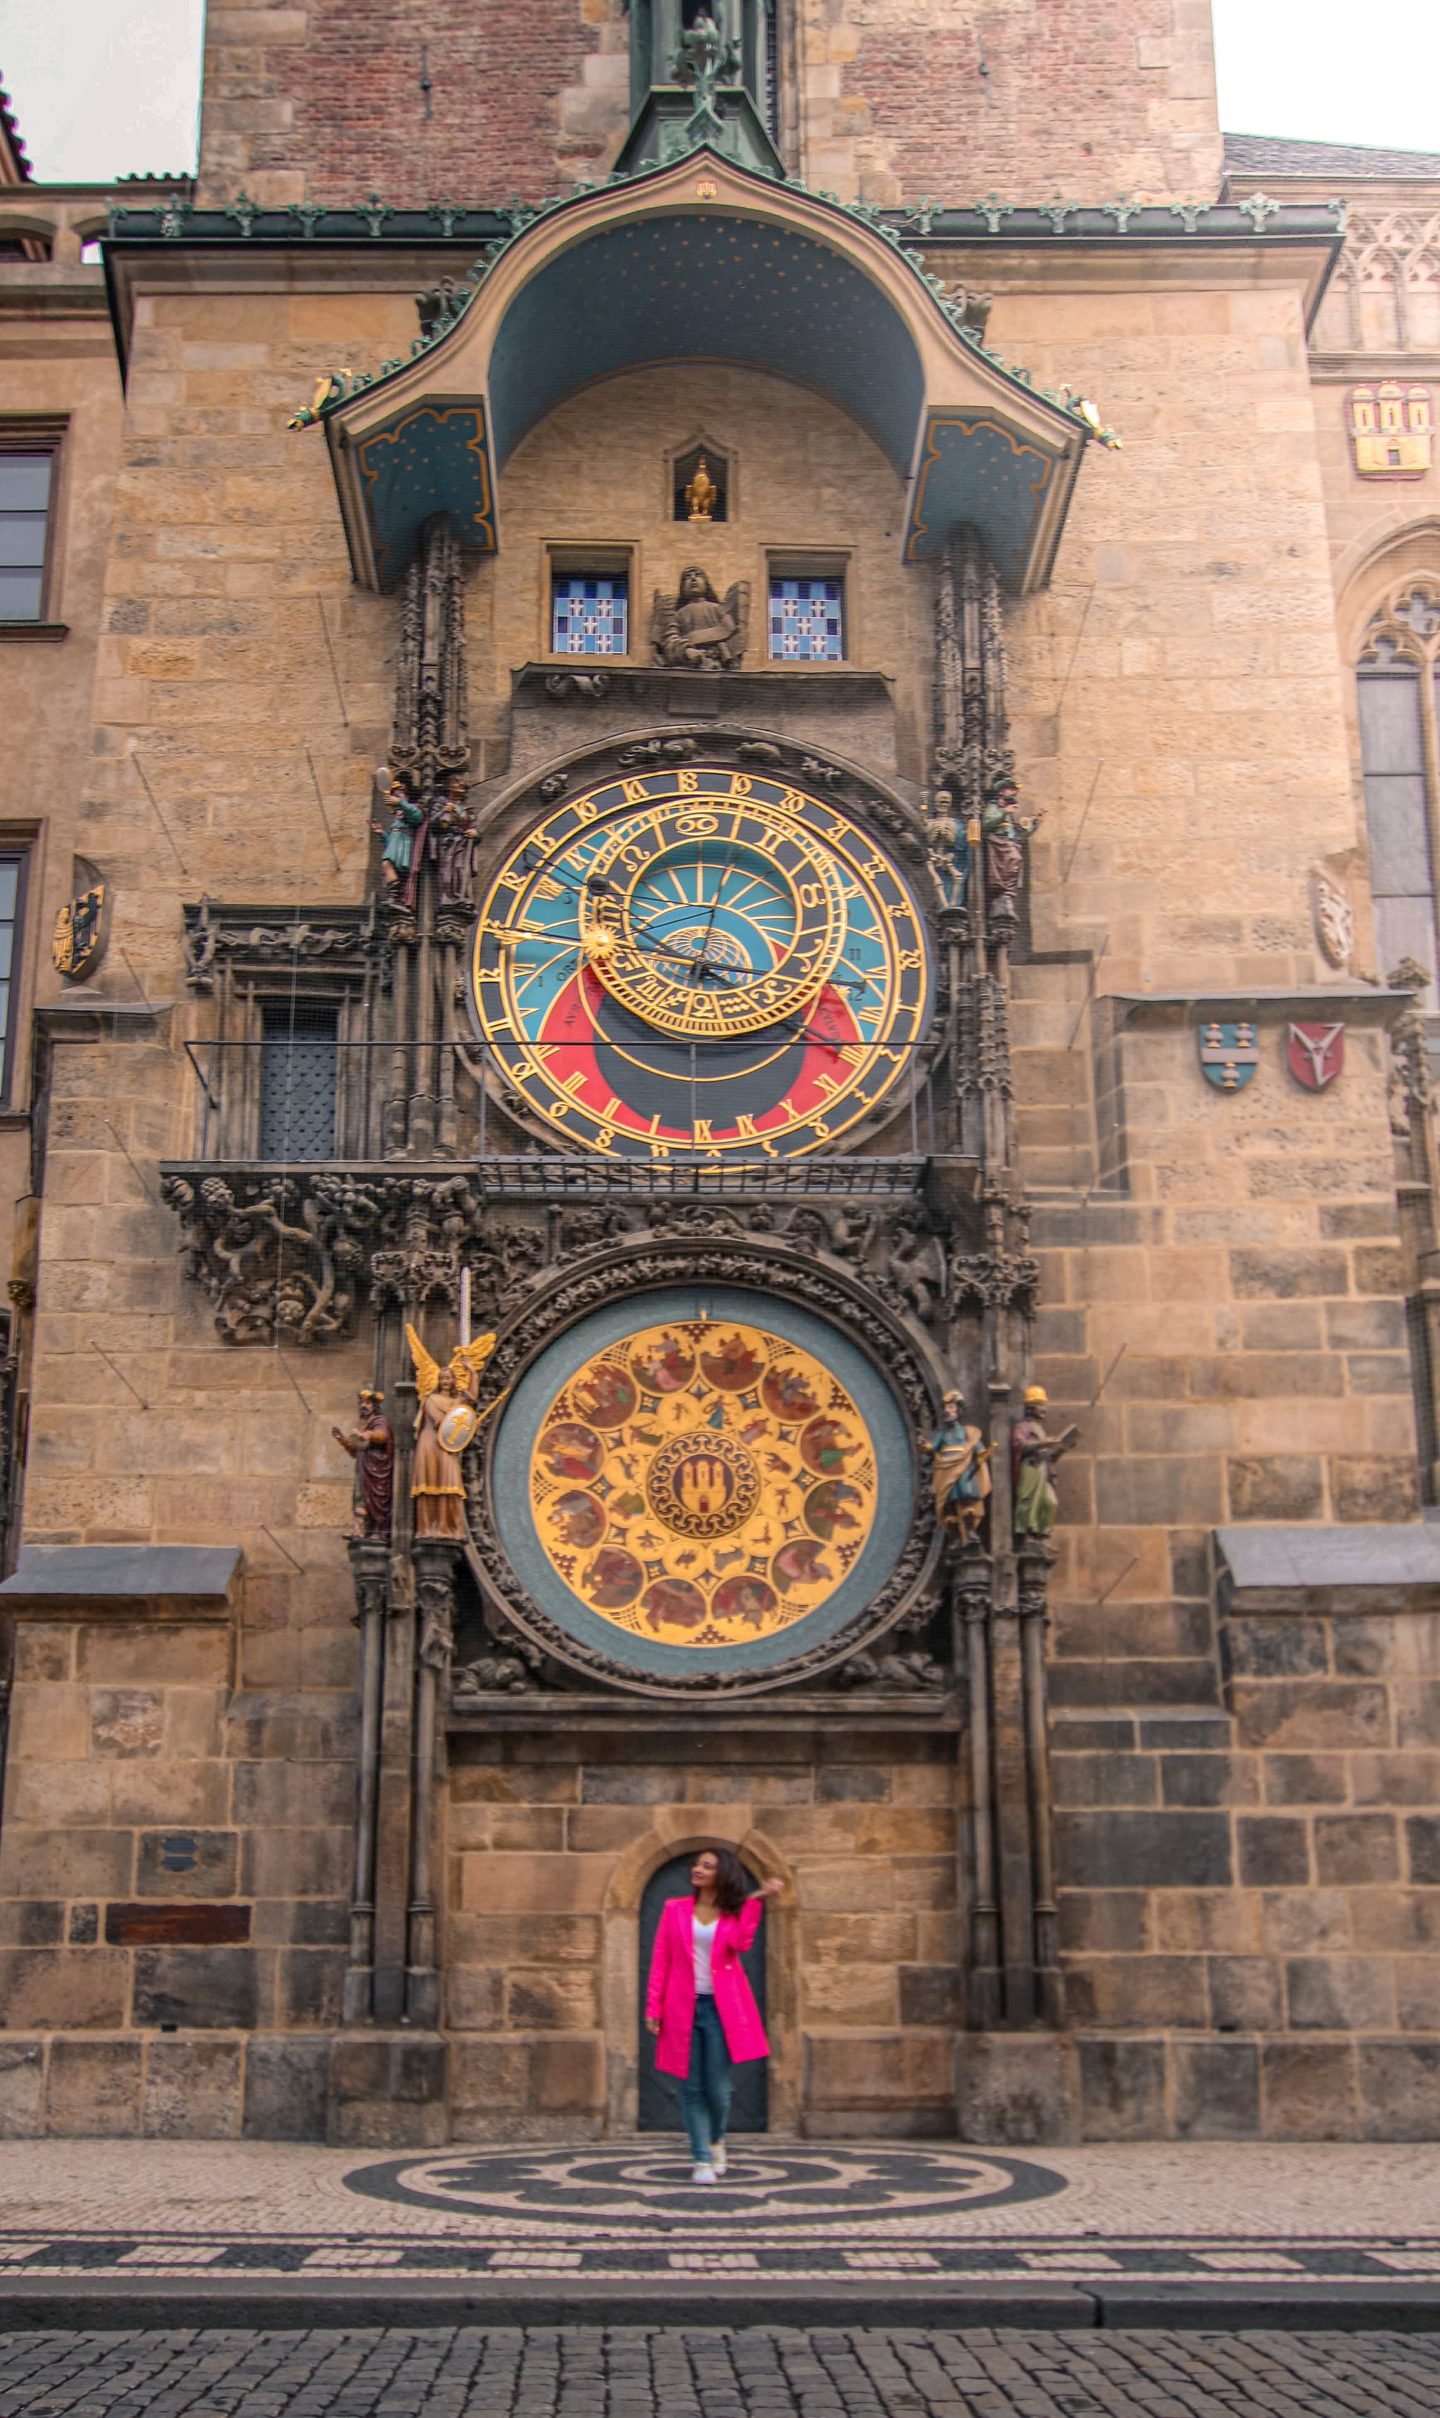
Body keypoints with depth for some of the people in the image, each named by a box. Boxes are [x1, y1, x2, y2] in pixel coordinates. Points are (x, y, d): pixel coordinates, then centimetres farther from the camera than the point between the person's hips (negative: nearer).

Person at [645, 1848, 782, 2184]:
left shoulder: (734, 1913, 9)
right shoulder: (675, 1909, 10)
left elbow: (739, 1943, -14)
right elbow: (660, 1961, 5)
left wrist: (755, 1901, -12)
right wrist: (653, 2007, -3)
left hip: (721, 2008, -1)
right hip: (683, 2008, 1)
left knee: (718, 2087, -1)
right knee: (692, 2088, 0)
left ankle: (716, 2140, 27)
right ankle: (702, 2160, 8)